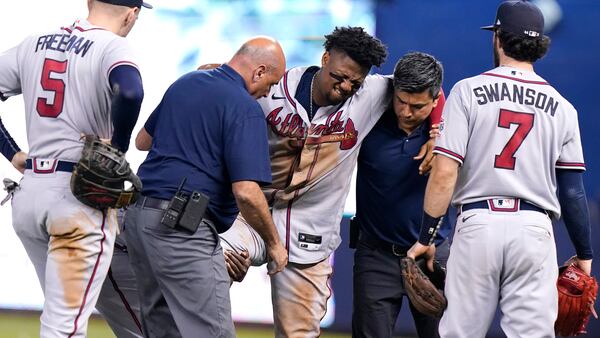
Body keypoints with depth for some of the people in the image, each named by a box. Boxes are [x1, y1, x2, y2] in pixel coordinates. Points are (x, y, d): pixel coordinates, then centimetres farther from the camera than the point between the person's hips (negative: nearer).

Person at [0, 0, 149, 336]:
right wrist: (117, 148, -12)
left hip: (28, 193, 6)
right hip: (81, 195, -6)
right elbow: (130, 93, -28)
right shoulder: (113, 47, -7)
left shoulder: (35, 44, 12)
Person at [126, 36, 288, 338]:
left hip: (139, 214, 9)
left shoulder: (184, 84, 14)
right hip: (183, 229, -9)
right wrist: (273, 244, -5)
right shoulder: (244, 108, -10)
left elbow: (143, 140, 27)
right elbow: (246, 191, -18)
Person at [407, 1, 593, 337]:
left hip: (478, 224, -1)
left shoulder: (469, 91, 0)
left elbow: (445, 172, -7)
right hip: (534, 230, 1)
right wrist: (584, 254, 14)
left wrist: (426, 237, -1)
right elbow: (572, 189, 6)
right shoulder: (561, 107, 7)